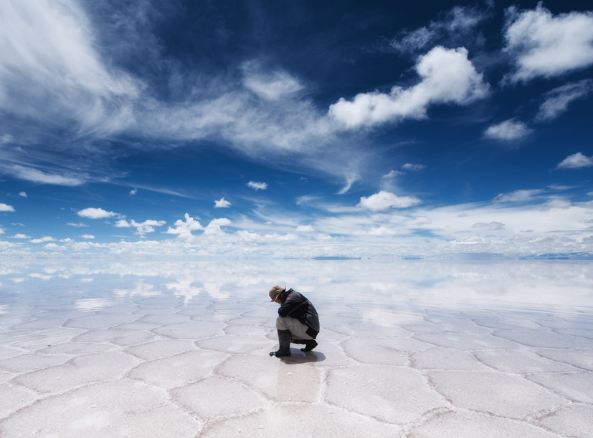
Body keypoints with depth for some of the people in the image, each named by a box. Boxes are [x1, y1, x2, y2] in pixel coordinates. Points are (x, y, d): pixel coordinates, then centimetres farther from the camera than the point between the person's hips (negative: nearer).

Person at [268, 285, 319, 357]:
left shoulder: (293, 297, -17)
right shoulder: (288, 298, 15)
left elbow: (282, 312, -28)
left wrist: (282, 305, -6)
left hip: (309, 329, -11)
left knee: (280, 320, -16)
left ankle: (284, 350, -8)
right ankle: (309, 342, 12)